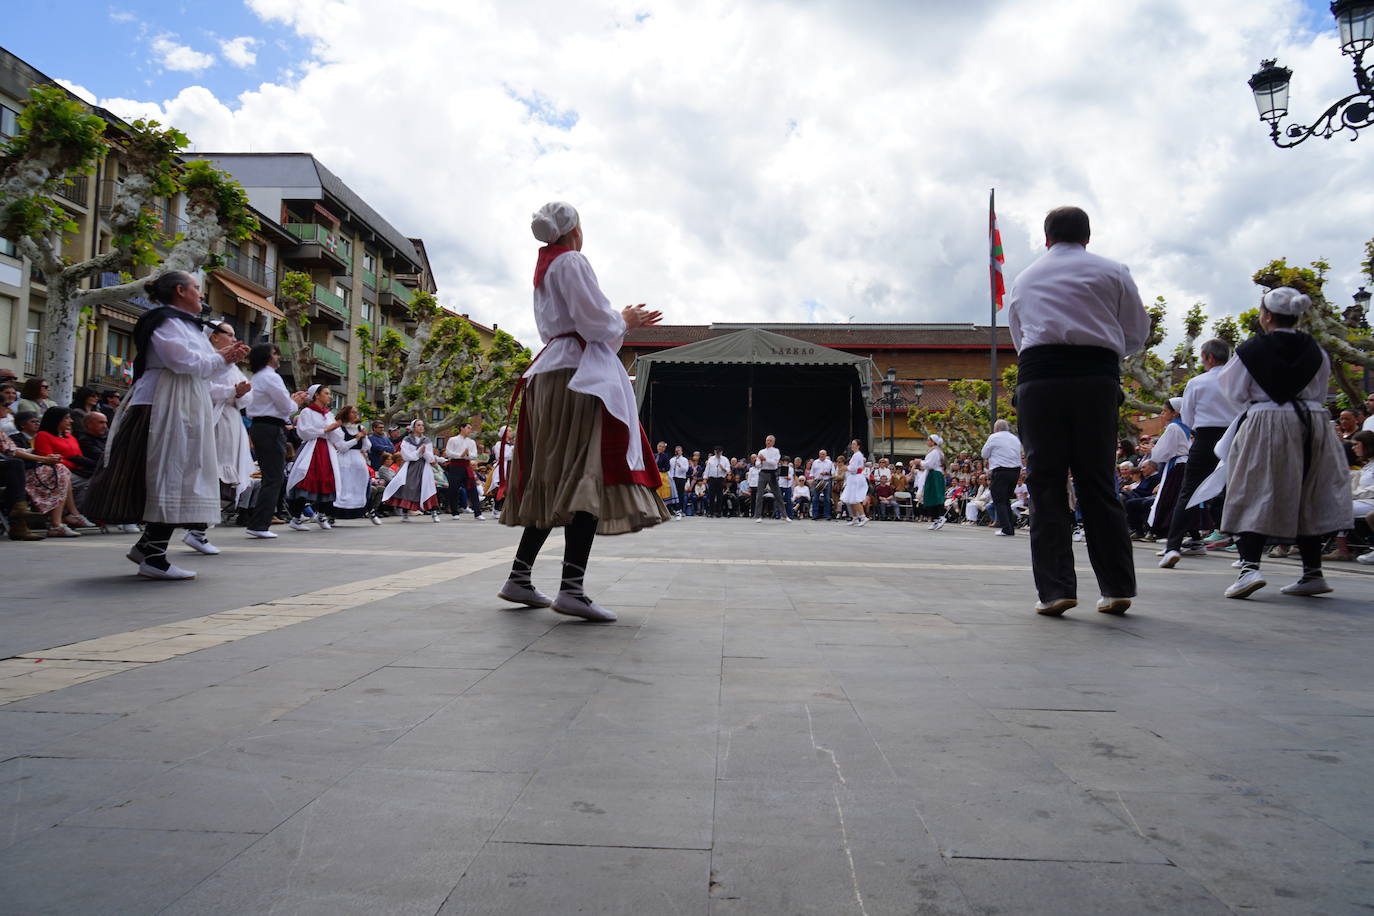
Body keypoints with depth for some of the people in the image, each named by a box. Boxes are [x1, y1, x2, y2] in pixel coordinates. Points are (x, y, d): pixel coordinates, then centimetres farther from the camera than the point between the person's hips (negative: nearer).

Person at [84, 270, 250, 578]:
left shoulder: (184, 323, 24)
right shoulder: (166, 321, -8)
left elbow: (198, 367, 24)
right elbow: (184, 362, -19)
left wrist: (225, 358, 10)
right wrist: (220, 359, -5)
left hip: (185, 410, 10)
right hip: (167, 409, -10)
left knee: (177, 480, 11)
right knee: (171, 478, -11)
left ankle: (147, 545, 18)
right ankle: (153, 558, -9)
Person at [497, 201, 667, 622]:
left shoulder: (544, 269, 25)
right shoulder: (572, 261, -4)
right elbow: (594, 321, -13)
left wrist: (622, 320, 25)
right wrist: (624, 321, 6)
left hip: (550, 372, 10)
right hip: (580, 373, -10)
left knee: (553, 478, 10)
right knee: (589, 475, -16)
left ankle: (520, 578, 10)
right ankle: (572, 588, -24)